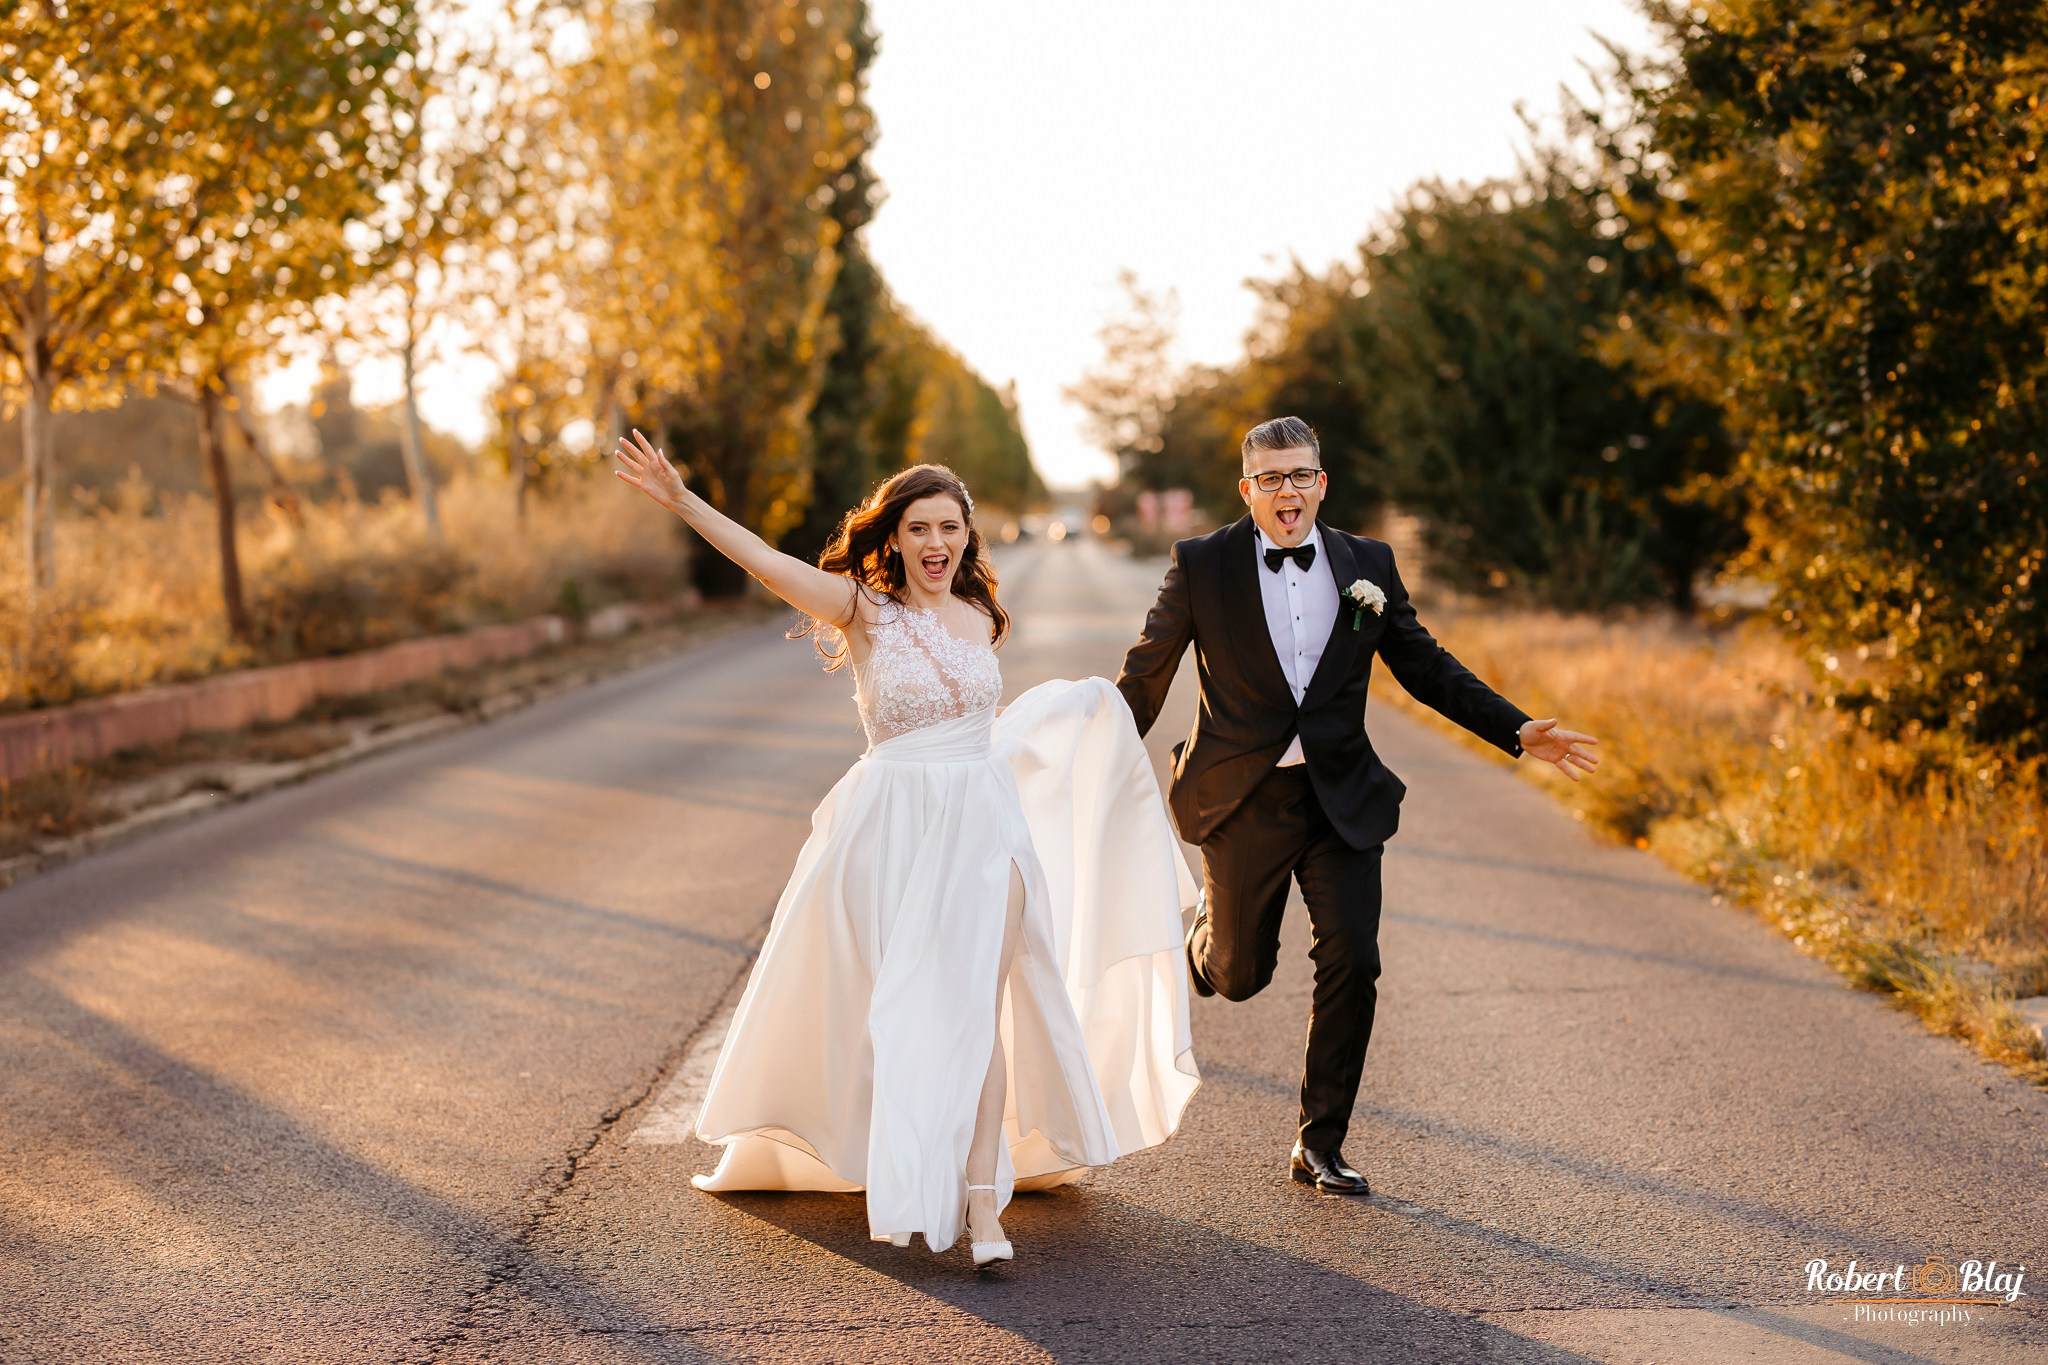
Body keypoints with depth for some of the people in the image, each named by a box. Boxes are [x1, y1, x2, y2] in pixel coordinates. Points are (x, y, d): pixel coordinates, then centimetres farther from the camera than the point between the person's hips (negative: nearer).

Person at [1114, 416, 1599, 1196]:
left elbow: (1426, 667, 9)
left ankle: (1320, 1145, 9)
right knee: (1242, 977, 7)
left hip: (1343, 800, 2)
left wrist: (1519, 731, 1)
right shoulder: (1201, 566, -4)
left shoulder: (1368, 565, 3)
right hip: (1241, 801, -2)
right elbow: (1146, 673, 3)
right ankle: (1206, 932, 47)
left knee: (1352, 963, -6)